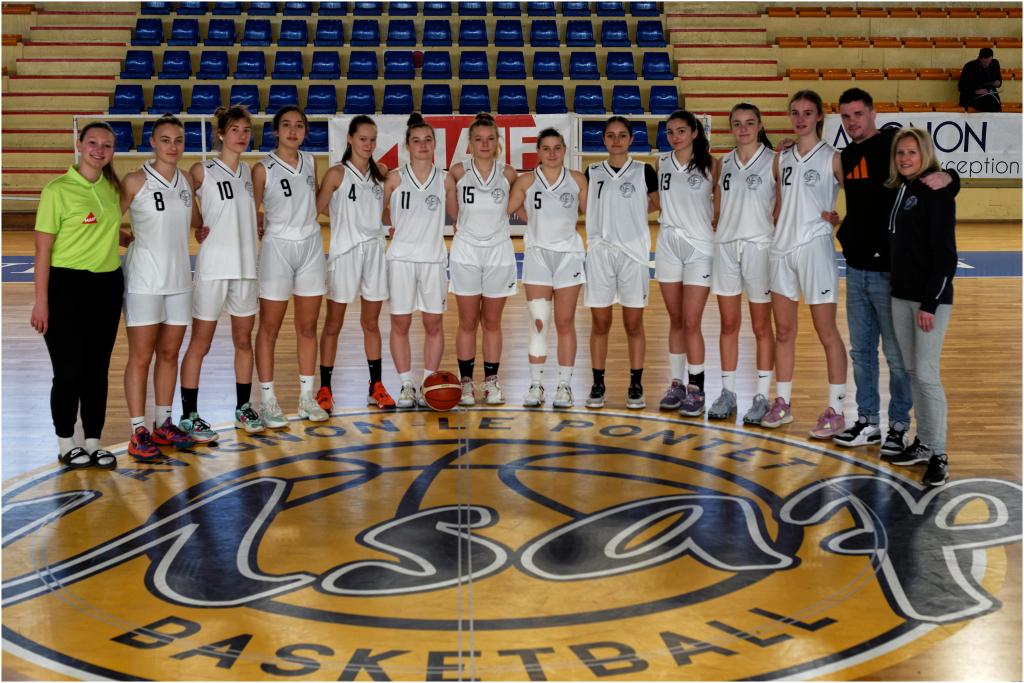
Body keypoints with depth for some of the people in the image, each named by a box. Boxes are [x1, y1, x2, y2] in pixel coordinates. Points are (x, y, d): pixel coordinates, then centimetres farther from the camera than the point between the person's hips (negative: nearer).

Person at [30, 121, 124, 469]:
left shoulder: (112, 188, 8)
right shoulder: (57, 190, -8)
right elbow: (43, 249, -10)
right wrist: (41, 301, -13)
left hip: (107, 285, 5)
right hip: (67, 286, -5)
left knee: (98, 369, 9)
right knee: (70, 369, -2)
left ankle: (93, 443, 19)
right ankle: (66, 446, 14)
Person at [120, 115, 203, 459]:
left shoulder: (187, 180, 7)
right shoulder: (135, 181, -9)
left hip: (179, 279, 5)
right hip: (144, 281, -5)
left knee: (169, 354, 11)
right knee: (140, 357, 0)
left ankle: (163, 425, 21)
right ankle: (138, 433, 5)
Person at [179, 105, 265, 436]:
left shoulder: (248, 172, 9)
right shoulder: (202, 171, -6)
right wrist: (198, 226, -2)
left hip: (246, 266, 5)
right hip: (213, 268, -5)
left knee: (244, 340, 12)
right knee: (200, 343, 1)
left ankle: (243, 408, 24)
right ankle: (189, 415, 9)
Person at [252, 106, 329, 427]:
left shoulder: (310, 162, 6)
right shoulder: (263, 168, -8)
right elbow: (253, 213, -3)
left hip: (311, 246, 5)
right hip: (277, 248, -4)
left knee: (307, 328, 9)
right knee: (269, 329, 2)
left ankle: (307, 397, 18)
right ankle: (268, 401, 8)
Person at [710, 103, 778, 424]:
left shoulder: (773, 160, -3)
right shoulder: (724, 162, 11)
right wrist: (722, 228, 6)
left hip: (759, 247, -4)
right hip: (725, 246, 4)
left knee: (761, 327, 3)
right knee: (728, 325, 8)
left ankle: (761, 396, 10)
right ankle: (727, 393, 17)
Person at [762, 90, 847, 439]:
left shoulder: (832, 157, -4)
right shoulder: (782, 158, 11)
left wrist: (836, 217, -9)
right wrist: (778, 227, 10)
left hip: (815, 248, -6)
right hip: (781, 249, 6)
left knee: (826, 332, -1)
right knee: (783, 331, 11)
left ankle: (836, 410, 5)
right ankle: (782, 403, 21)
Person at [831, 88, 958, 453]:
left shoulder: (894, 145, -9)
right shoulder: (846, 155, 11)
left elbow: (946, 179, -14)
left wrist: (946, 177, -33)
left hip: (890, 270, -7)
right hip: (856, 269, 7)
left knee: (896, 354, 2)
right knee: (861, 351, 13)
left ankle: (899, 426, 14)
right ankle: (867, 422, 24)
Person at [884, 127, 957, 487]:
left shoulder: (936, 192, -12)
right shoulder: (898, 190, 10)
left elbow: (944, 252, -16)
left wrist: (930, 303, -19)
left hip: (930, 298, -8)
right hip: (901, 295, 8)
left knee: (926, 374, -7)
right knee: (911, 371, 12)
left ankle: (939, 456, 2)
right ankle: (924, 442, 23)